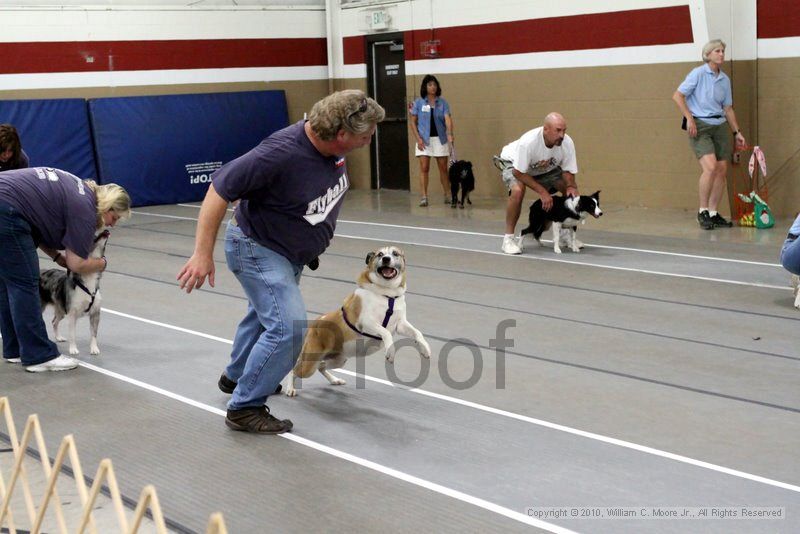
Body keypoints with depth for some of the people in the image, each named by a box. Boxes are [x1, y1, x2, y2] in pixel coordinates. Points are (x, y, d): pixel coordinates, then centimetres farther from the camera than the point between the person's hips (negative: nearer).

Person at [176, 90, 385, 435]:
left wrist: (317, 237, 21)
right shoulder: (280, 154, -37)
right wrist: (202, 254, -29)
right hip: (258, 248, -9)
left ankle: (236, 377, 54)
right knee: (288, 327, -20)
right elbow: (218, 190, -30)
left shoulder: (331, 145, -13)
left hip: (292, 251, 9)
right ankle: (244, 408, -4)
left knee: (265, 313, 28)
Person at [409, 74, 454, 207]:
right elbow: (413, 122, 2)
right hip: (424, 140, -1)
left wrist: (449, 134, -27)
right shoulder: (418, 103, 0)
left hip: (440, 139, 1)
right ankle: (424, 197, -5)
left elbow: (448, 119, -10)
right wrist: (418, 138, -8)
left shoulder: (442, 103, 1)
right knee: (424, 168, -5)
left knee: (443, 168, 6)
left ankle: (448, 195, 14)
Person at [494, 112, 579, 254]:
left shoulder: (567, 142, -28)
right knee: (517, 190, -35)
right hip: (514, 164, -5)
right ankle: (508, 238, -20)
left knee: (572, 191, -9)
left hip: (546, 168, 5)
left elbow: (568, 171, -15)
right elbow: (518, 172, -33)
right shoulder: (529, 141, -41)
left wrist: (571, 186, -37)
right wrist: (542, 192, -34)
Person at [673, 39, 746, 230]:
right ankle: (702, 211, -8)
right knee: (710, 167, -21)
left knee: (722, 170, 1)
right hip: (700, 126, -6)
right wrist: (689, 118, -14)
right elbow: (677, 96, -8)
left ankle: (713, 213, 10)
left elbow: (728, 108, 18)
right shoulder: (698, 73, -6)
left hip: (720, 126, 6)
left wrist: (737, 132, 15)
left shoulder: (725, 79, 12)